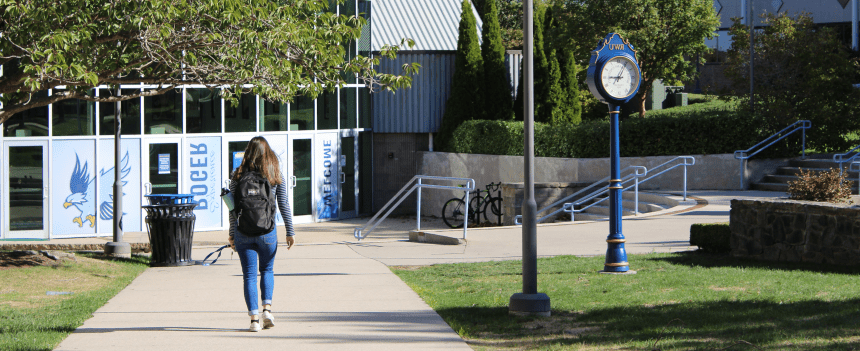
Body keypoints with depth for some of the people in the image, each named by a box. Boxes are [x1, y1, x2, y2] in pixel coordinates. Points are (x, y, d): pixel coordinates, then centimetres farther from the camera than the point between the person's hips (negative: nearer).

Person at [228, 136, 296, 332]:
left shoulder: (238, 175, -1)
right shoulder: (276, 174, -1)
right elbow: (283, 204, 0)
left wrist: (232, 233, 9)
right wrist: (290, 231, 6)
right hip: (267, 230, 1)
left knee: (249, 275, 4)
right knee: (267, 270, 20)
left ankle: (254, 319, -2)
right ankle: (267, 308, 2)